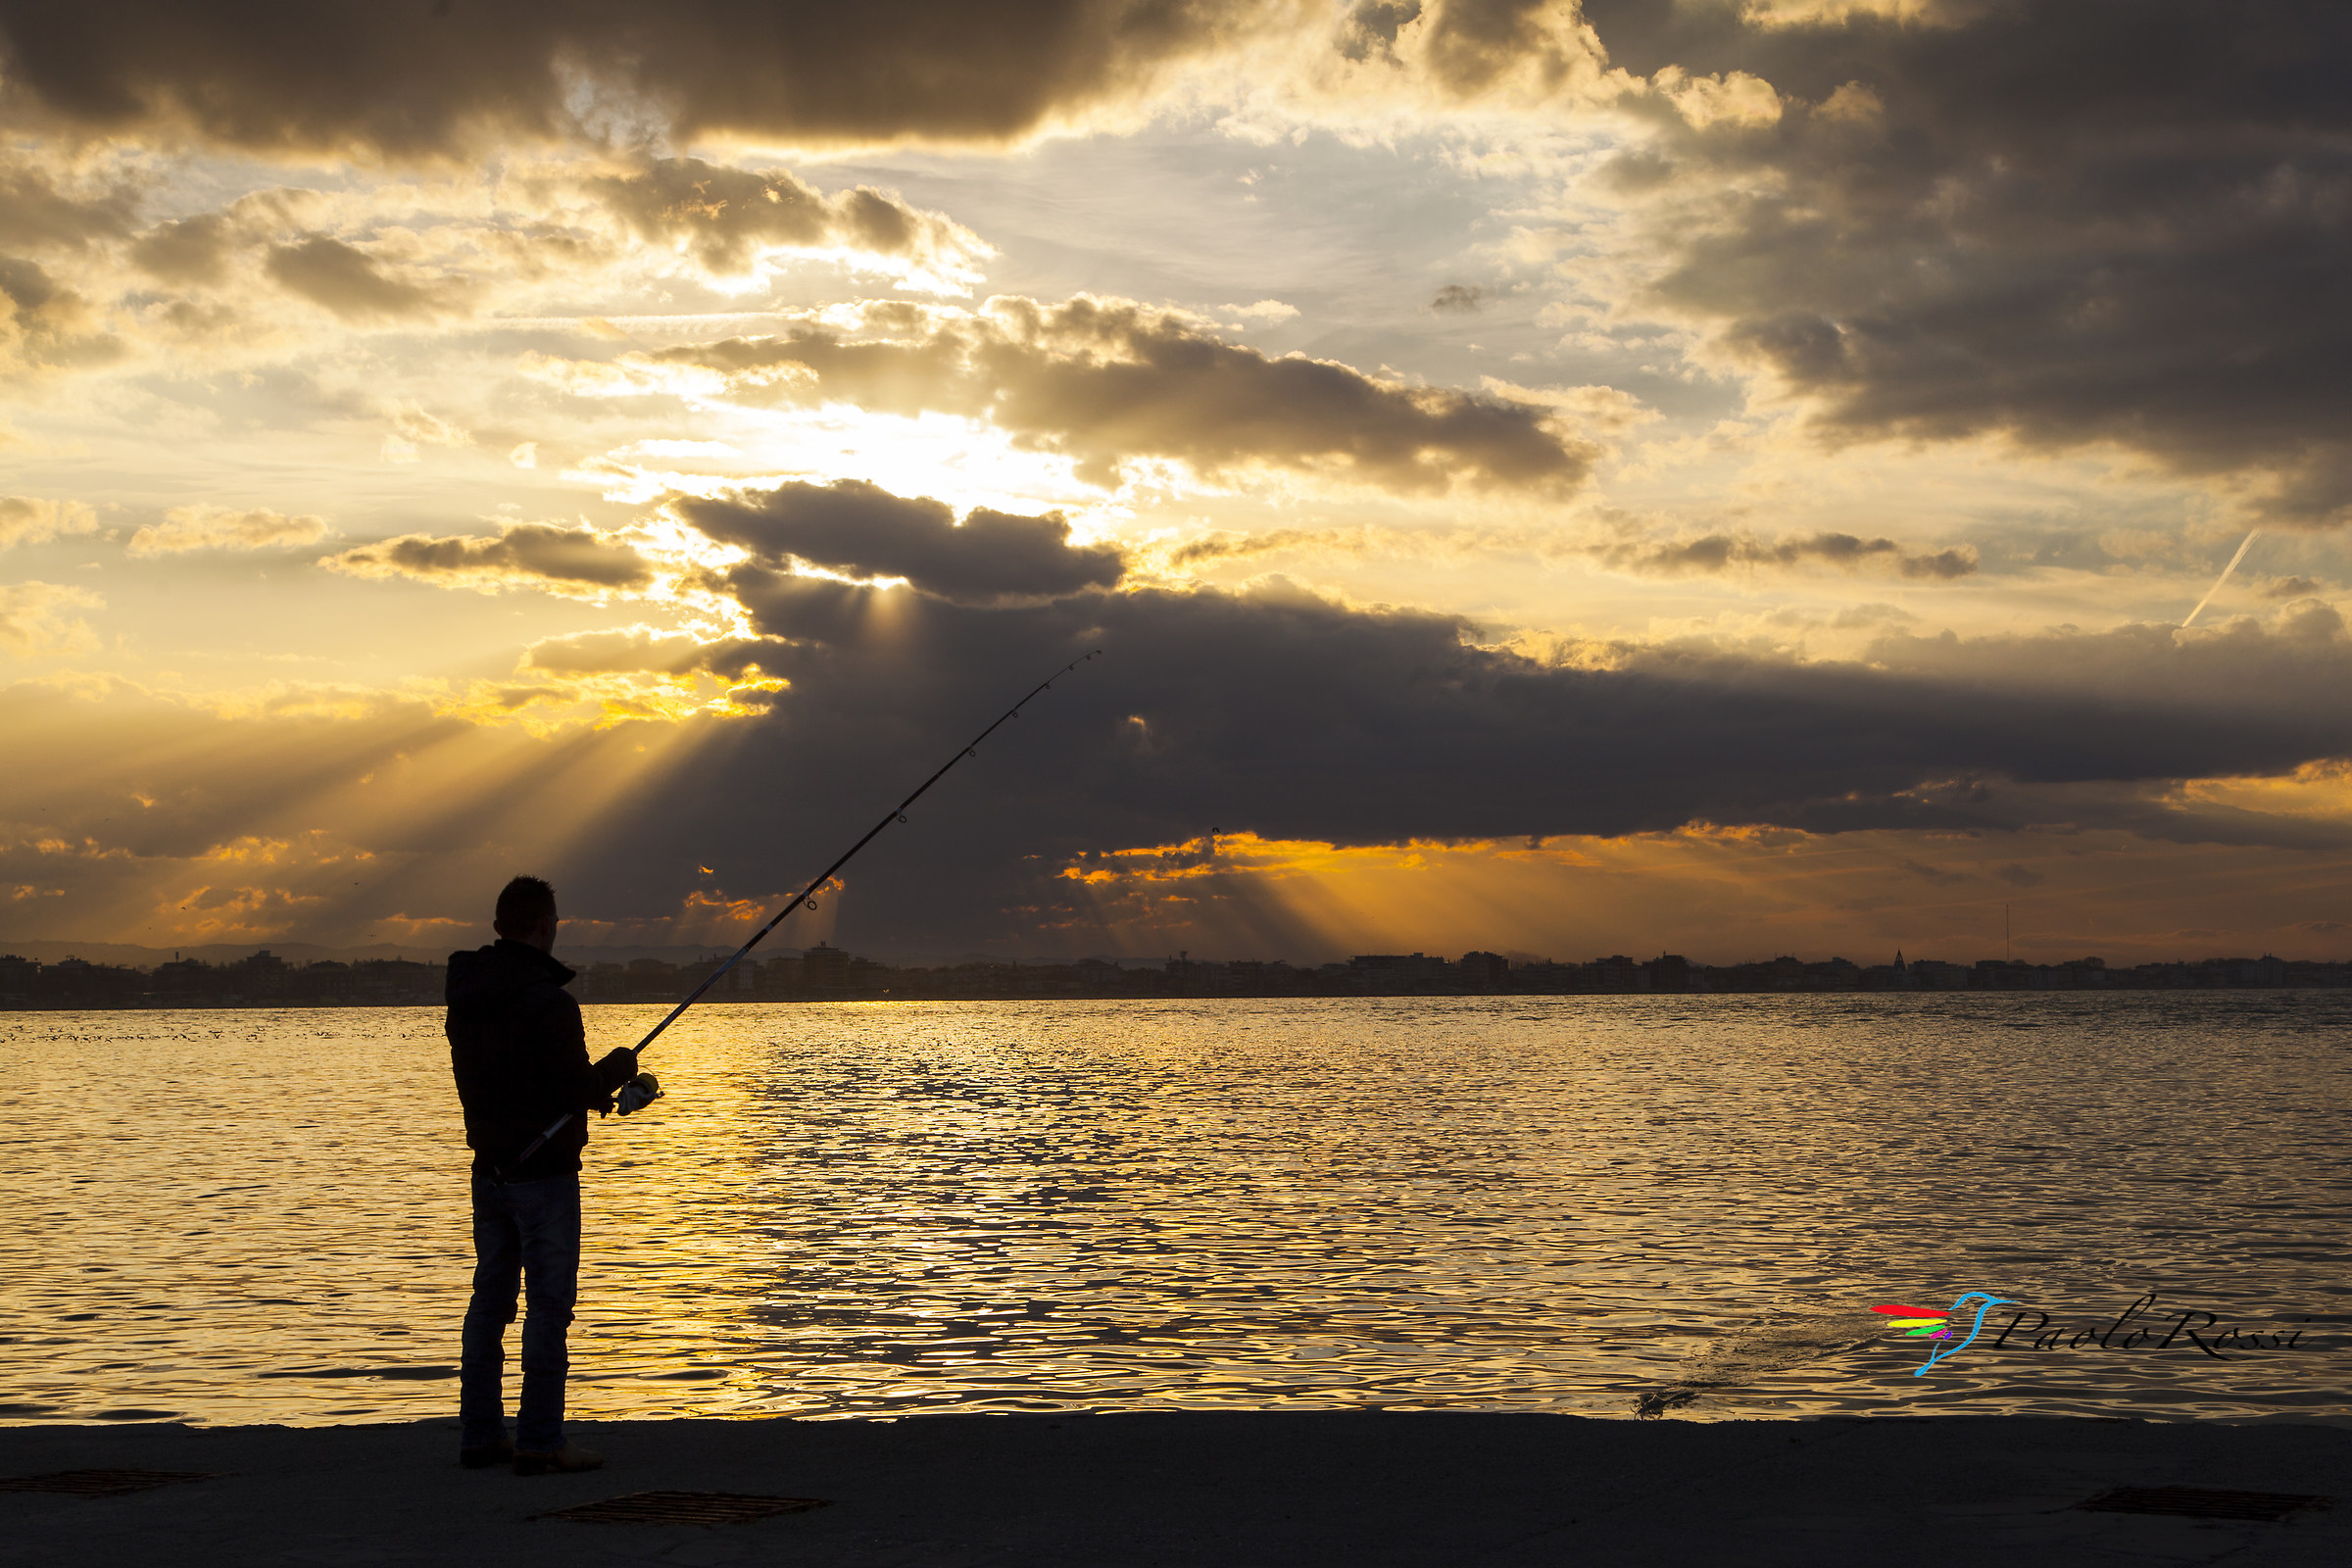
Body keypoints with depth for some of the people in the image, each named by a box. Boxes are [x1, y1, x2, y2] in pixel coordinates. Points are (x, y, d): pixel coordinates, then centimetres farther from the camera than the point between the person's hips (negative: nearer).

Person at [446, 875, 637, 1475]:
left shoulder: (465, 998, 7)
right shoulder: (545, 999, -19)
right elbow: (577, 1092, -19)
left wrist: (593, 1087, 18)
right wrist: (619, 1066, 2)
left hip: (489, 1167, 8)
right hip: (544, 1169, -8)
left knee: (489, 1298, 13)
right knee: (549, 1302, -3)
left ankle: (480, 1434, 18)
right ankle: (540, 1441, -3)